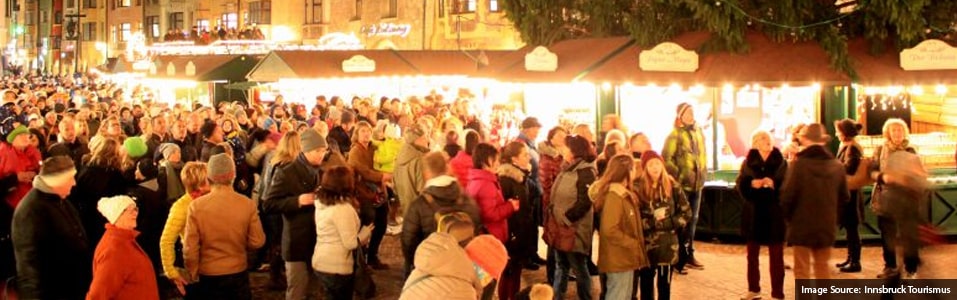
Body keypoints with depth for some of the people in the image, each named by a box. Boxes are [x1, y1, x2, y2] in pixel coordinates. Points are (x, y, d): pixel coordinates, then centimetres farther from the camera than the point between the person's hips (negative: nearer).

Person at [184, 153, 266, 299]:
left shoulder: (196, 206, -15)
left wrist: (193, 274, 4)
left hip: (208, 277, -1)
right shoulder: (247, 204, -12)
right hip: (238, 274, 1)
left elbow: (190, 248, -11)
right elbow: (257, 241, -5)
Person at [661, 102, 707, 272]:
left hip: (697, 184, 7)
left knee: (692, 220, 13)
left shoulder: (698, 133, 11)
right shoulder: (675, 135, -10)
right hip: (682, 184, -7)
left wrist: (703, 173, 12)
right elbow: (666, 159, -14)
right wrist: (678, 176, -15)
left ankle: (689, 254, 23)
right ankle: (679, 258, 2)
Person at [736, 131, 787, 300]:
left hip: (775, 215, -2)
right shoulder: (748, 162, 2)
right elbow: (740, 185, -4)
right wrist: (752, 183, -23)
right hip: (753, 214, 3)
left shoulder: (781, 162, -3)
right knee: (752, 254, 14)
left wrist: (775, 184, -27)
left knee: (776, 256, 2)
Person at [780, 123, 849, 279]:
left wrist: (787, 216, 3)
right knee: (822, 266, 19)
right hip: (826, 226, 5)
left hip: (802, 225, -4)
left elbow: (787, 196, -15)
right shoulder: (837, 165, 0)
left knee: (802, 269, 5)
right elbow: (844, 197, 8)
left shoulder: (798, 164, -16)